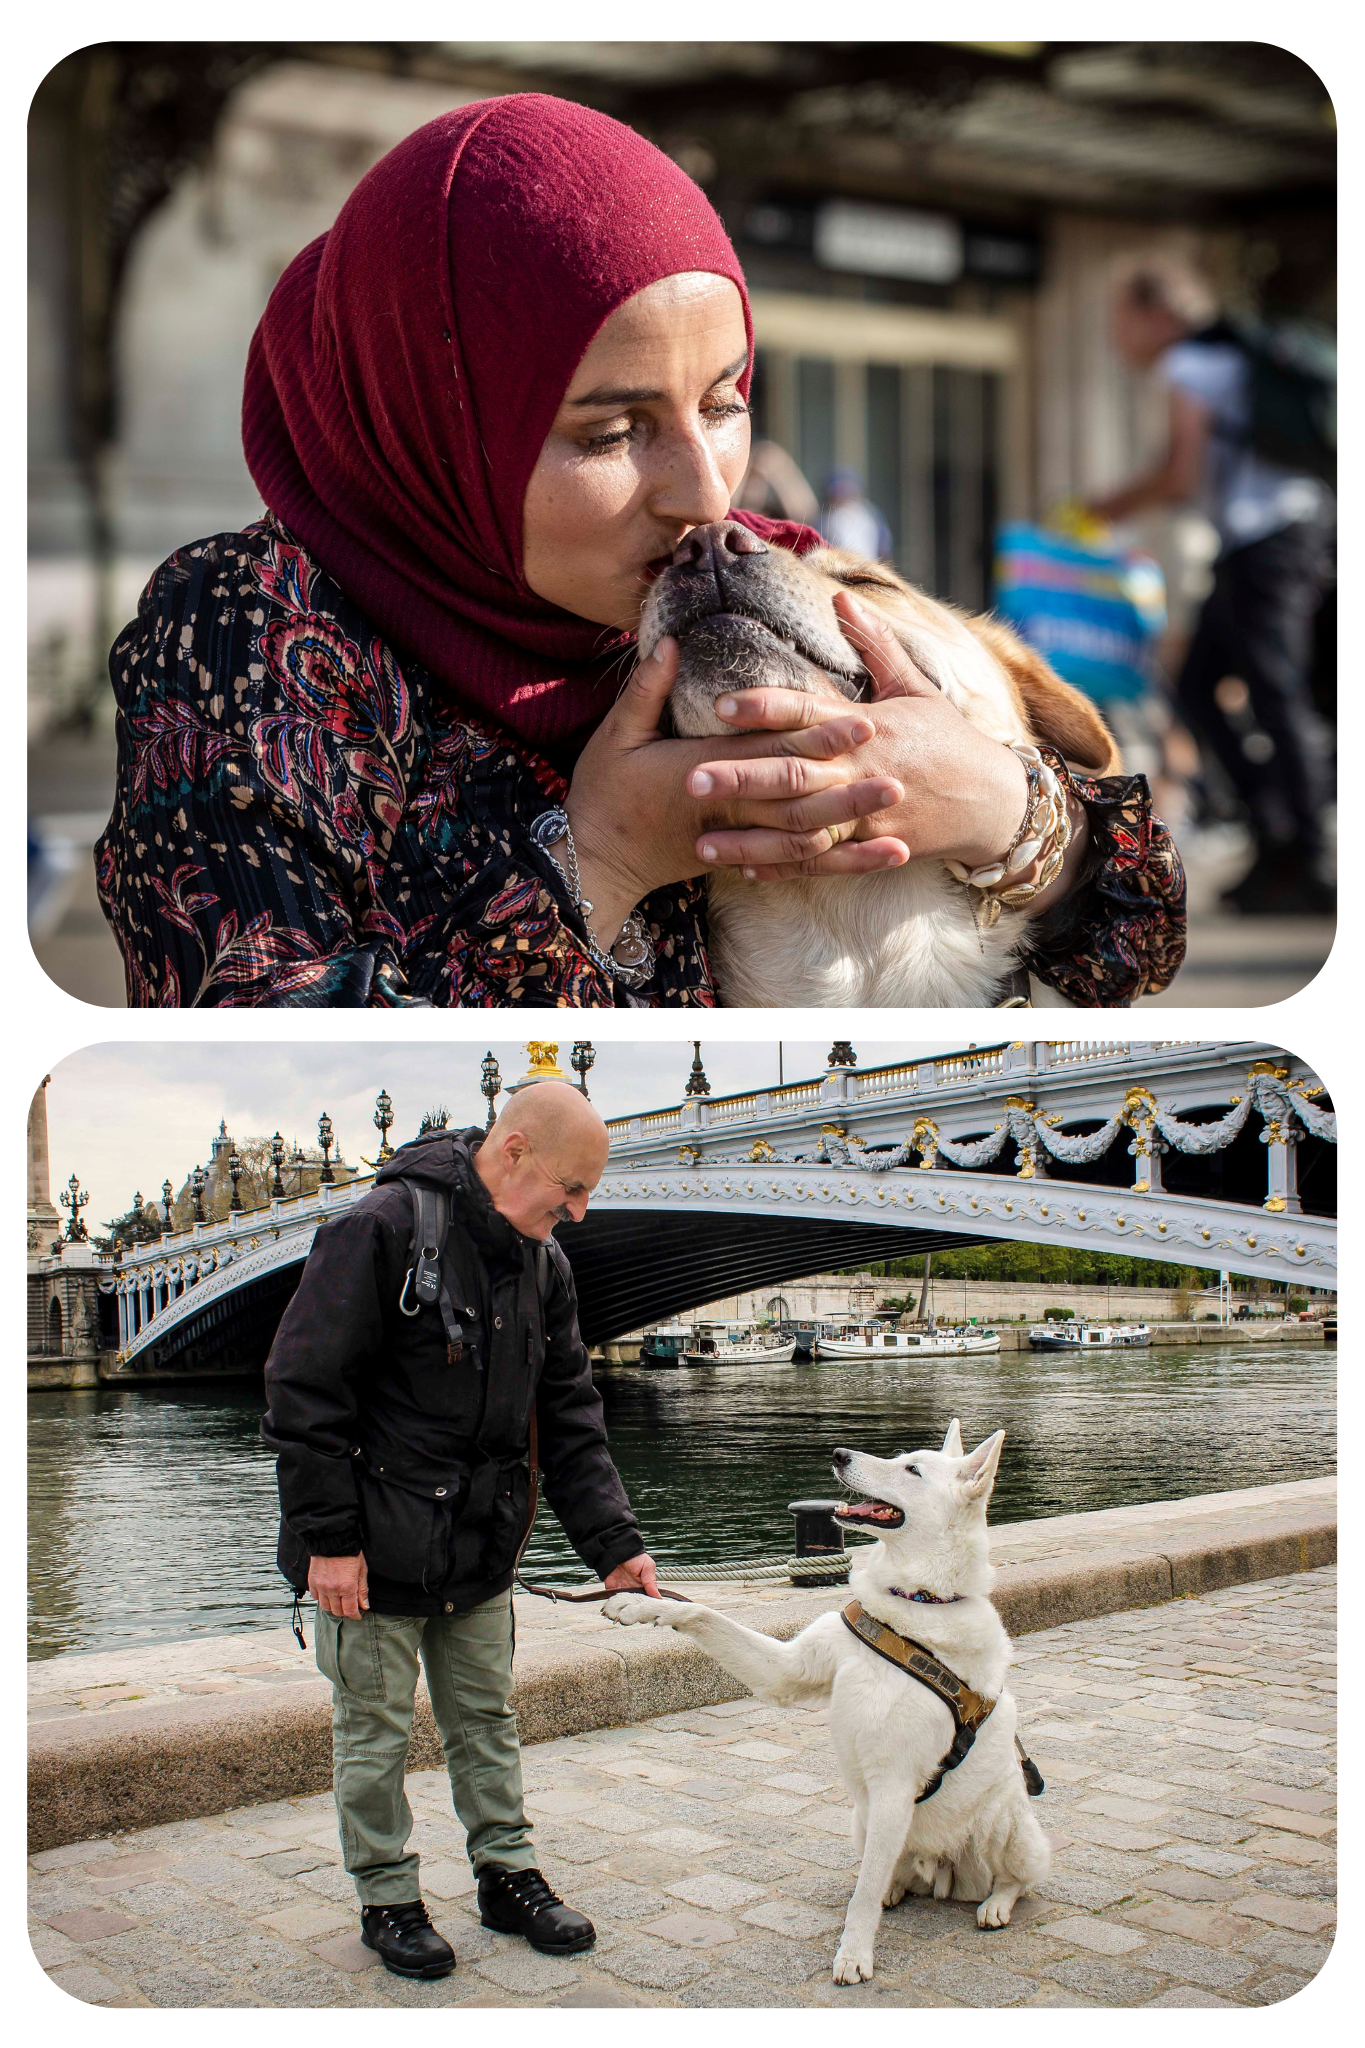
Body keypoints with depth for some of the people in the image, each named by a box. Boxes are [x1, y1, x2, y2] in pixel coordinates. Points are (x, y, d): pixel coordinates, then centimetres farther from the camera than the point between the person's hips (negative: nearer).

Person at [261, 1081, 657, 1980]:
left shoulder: (544, 1264, 4)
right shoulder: (381, 1230, -19)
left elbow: (571, 1417, 8)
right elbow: (304, 1391, -18)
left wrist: (614, 1541, -1)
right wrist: (329, 1536, -18)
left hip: (481, 1553, 6)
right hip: (375, 1552, -6)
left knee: (487, 1719, 17)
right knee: (376, 1731, 6)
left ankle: (510, 1875, 30)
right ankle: (388, 1900, 22)